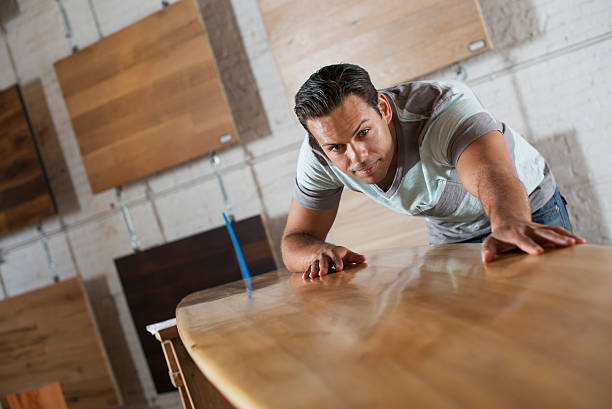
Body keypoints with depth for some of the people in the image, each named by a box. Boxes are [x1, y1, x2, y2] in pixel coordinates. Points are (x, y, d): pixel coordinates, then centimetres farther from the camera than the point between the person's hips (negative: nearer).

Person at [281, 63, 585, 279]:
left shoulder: (442, 106, -35)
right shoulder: (318, 155, -22)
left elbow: (491, 174, -54)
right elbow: (295, 242, -15)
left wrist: (509, 225, -75)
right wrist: (319, 252, -39)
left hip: (527, 211, -2)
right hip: (450, 237, 3)